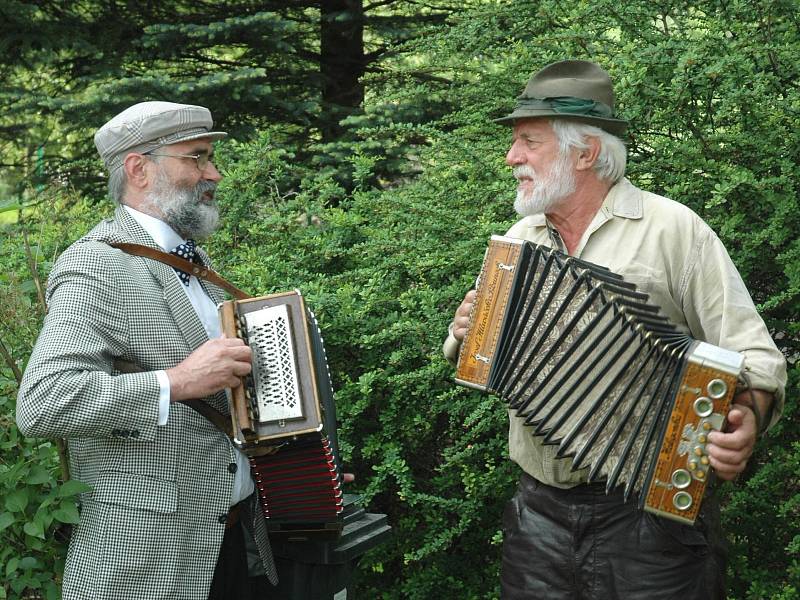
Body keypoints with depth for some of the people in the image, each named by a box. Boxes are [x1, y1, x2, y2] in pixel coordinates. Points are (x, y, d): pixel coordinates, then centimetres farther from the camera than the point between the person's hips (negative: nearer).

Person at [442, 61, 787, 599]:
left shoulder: (673, 229, -7)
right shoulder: (517, 241, 10)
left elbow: (753, 355, -7)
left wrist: (747, 417, -26)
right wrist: (466, 334, -1)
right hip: (539, 511, 5)